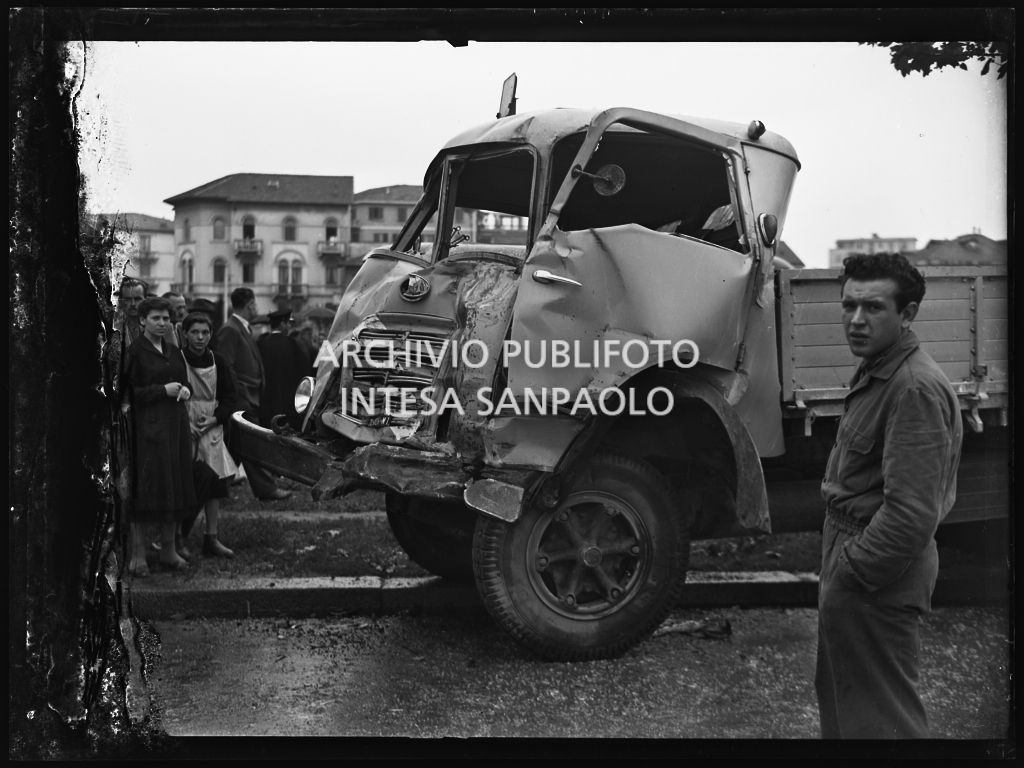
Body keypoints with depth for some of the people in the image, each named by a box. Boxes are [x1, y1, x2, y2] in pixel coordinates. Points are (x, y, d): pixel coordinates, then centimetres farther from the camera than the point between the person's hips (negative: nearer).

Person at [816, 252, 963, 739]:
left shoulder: (916, 387, -23)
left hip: (876, 586, -10)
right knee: (836, 693, 24)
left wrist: (850, 572, -19)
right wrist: (837, 566, 14)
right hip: (852, 557, 10)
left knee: (878, 716, 4)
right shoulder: (875, 373, 11)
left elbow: (912, 513, -28)